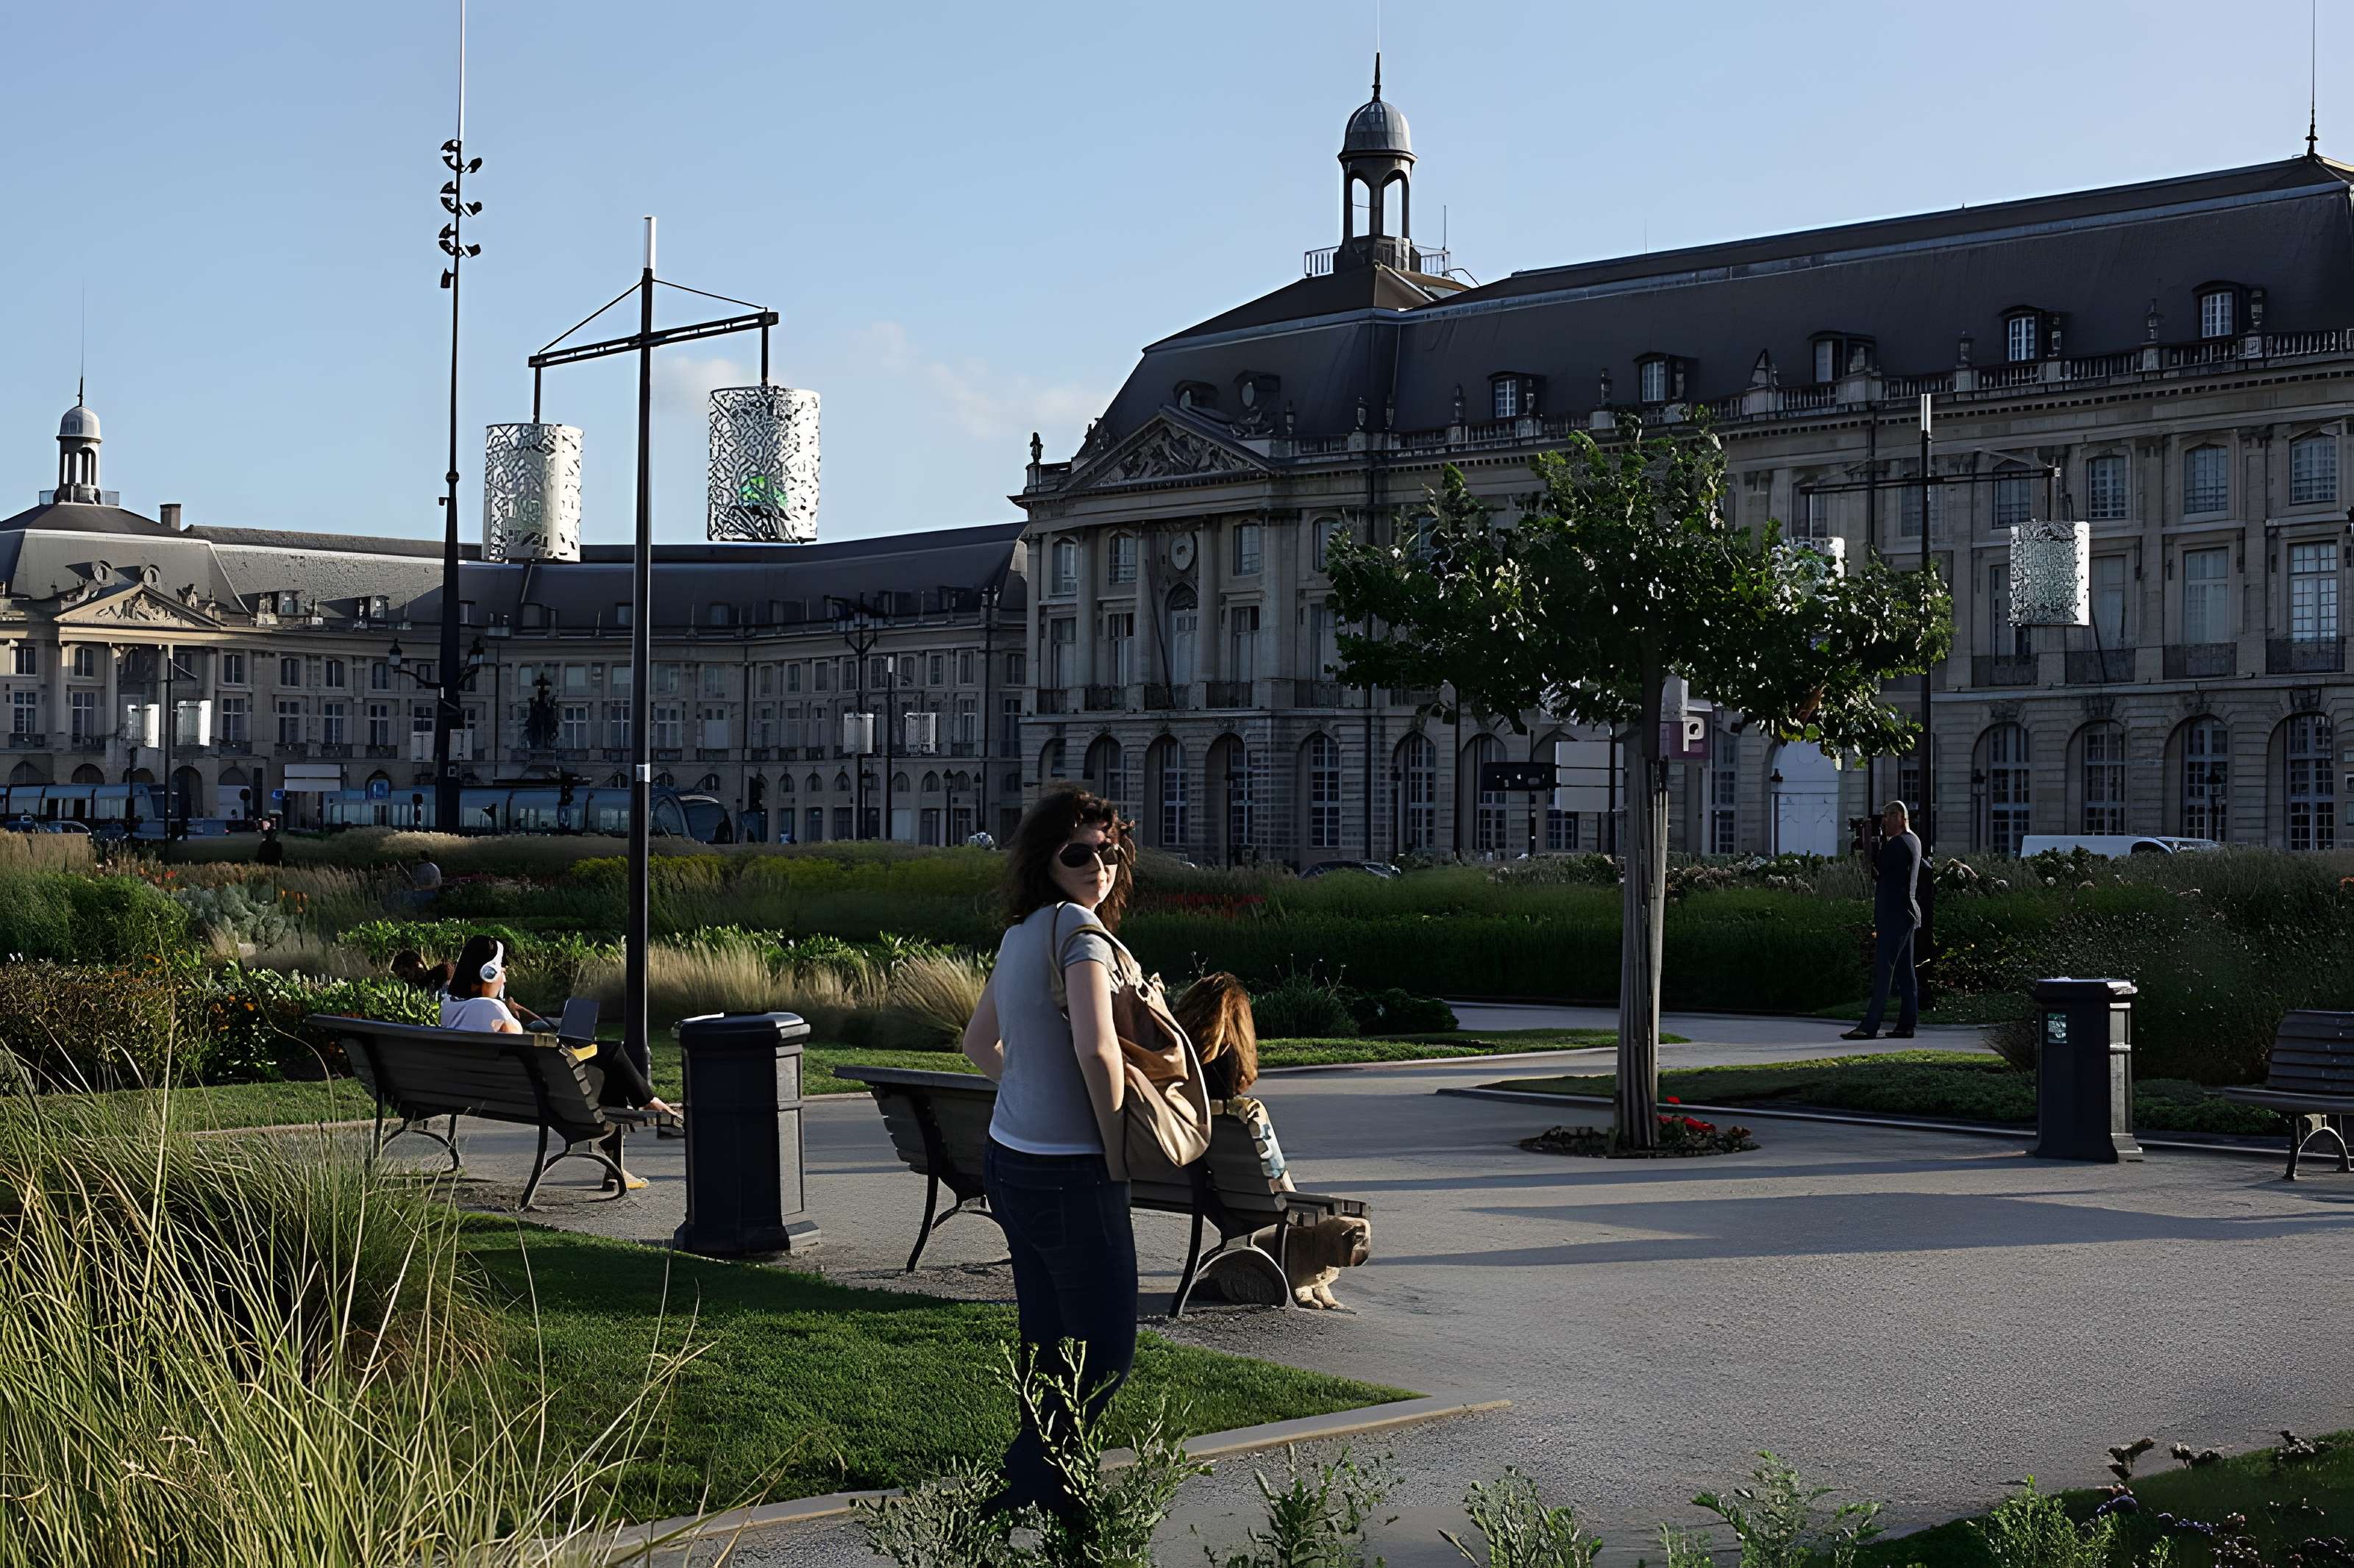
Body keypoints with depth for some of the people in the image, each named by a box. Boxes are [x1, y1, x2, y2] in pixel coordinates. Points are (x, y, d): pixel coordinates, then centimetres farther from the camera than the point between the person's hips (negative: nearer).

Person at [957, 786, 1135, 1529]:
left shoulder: (1021, 933, 10)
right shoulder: (1078, 926, -16)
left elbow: (980, 1041, 23)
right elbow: (1096, 1048, -28)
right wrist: (1116, 1150, -16)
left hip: (1010, 1159, 9)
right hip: (1070, 1175, -9)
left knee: (1048, 1348, 17)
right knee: (1105, 1354, 0)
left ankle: (1041, 1485, 25)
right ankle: (1021, 1488, 1)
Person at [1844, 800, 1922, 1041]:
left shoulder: (1898, 843, -15)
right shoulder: (1913, 841, 16)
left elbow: (1878, 873, -10)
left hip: (1894, 914, -10)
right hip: (1906, 914, 10)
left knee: (1883, 969, -12)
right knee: (1904, 971, 10)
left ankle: (1870, 1026, -14)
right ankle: (1907, 1024, 10)